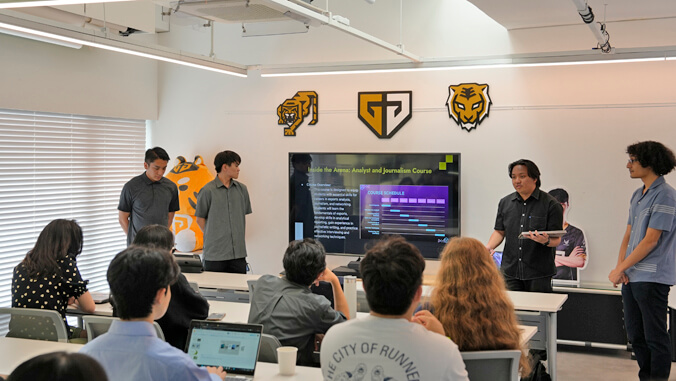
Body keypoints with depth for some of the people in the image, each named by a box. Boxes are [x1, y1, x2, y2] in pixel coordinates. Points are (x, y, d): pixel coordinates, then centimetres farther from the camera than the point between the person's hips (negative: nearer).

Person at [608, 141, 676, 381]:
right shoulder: (638, 195, 14)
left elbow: (650, 240, -17)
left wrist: (619, 270, -13)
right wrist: (621, 267, 1)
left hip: (652, 279, -9)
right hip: (631, 277, 9)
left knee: (655, 338, 0)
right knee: (635, 335, 15)